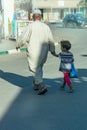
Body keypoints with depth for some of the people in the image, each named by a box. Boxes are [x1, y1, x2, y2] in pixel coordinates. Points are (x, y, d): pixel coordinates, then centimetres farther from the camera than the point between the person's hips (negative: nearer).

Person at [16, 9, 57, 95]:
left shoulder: (31, 26, -13)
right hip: (43, 52, 5)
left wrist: (18, 45, 8)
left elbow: (23, 37, -11)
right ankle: (36, 85, 30)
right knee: (39, 68, 21)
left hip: (33, 52, -5)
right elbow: (51, 40, 5)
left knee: (34, 69, 3)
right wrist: (52, 50, 19)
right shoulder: (46, 27, 0)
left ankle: (42, 86, -8)